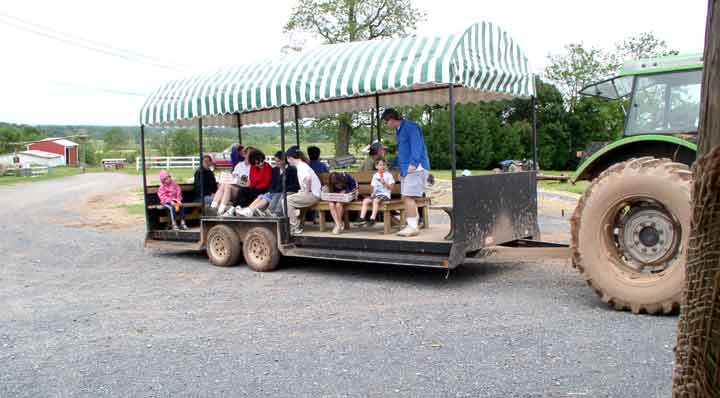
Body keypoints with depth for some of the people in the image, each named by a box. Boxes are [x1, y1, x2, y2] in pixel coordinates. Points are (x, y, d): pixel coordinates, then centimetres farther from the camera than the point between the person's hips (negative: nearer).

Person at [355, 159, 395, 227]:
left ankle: (372, 219, -34)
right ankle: (362, 219, -20)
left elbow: (391, 188, -3)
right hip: (376, 195, 5)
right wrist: (373, 193, 0)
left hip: (385, 195, -5)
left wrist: (384, 183, -17)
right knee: (365, 200, -17)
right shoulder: (375, 175, 16)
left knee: (375, 200, -34)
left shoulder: (388, 175, 1)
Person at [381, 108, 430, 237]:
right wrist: (401, 169, 26)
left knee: (408, 197, -15)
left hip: (415, 167, -10)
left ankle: (413, 226, -12)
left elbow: (417, 145, -19)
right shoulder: (398, 131, 22)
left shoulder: (410, 127, -8)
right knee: (406, 198, 7)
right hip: (406, 168, 10)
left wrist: (413, 163, -28)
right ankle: (412, 225, 13)